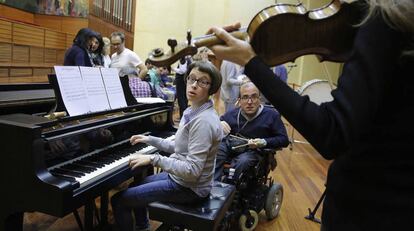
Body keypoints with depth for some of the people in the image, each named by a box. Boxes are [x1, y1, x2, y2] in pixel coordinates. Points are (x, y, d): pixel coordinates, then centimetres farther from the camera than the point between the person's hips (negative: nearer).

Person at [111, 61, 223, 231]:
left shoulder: (203, 121, -27)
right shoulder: (194, 112, 4)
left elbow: (192, 171, -29)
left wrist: (153, 159, -26)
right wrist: (149, 139, 14)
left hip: (188, 187, -10)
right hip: (180, 177, 10)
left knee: (119, 200, -6)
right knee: (137, 184, 30)